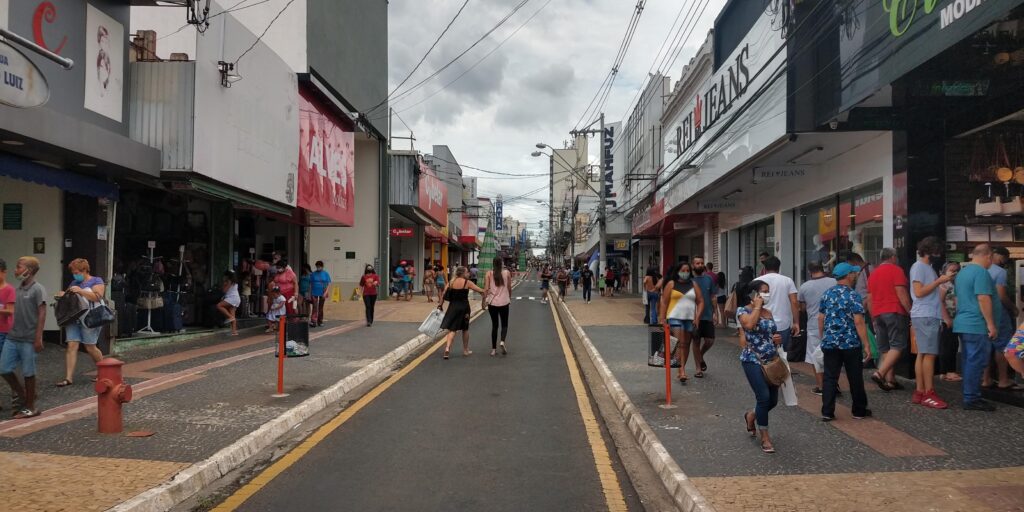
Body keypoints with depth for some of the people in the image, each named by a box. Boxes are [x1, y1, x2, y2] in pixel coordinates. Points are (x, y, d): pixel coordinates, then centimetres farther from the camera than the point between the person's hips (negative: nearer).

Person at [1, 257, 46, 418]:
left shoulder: (37, 289, -10)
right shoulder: (19, 288, 12)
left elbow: (42, 314, -13)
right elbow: (18, 313, 17)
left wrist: (38, 338, -17)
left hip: (28, 339, -7)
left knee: (28, 373, 1)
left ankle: (30, 407, 13)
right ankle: (21, 394, 28)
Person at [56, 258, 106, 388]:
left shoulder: (96, 281, 1)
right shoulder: (74, 283, 20)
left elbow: (97, 297, -13)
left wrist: (80, 291, -20)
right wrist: (63, 295, 3)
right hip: (73, 319, 6)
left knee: (90, 347, 1)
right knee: (71, 346, -5)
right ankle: (69, 377, -5)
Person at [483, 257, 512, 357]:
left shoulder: (489, 273, -2)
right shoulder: (507, 273, -1)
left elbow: (486, 289, -7)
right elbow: (509, 288, 6)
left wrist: (484, 300, 1)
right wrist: (509, 298, 22)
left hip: (492, 303, 1)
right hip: (504, 302, -1)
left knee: (494, 325, 12)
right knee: (504, 324, 12)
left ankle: (493, 349, 12)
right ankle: (502, 341, -15)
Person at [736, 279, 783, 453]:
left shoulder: (768, 313, 13)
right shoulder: (743, 310, -5)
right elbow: (749, 324, -28)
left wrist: (778, 339, 1)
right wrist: (757, 306, -14)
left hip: (771, 361, 7)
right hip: (753, 360, -7)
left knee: (773, 400, 7)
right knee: (764, 397, -15)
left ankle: (751, 415, 38)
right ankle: (765, 437, 2)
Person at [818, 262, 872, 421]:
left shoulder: (827, 294, 6)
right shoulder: (852, 295, -10)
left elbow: (820, 318, 10)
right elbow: (859, 321, -15)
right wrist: (866, 344, -11)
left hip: (829, 343, 4)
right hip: (850, 343, -4)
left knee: (830, 378, 5)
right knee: (855, 378, 9)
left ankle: (827, 412, 2)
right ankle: (859, 411, 20)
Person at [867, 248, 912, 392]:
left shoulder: (873, 274, 16)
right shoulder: (896, 270, -3)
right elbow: (901, 293, -12)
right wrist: (911, 312, -9)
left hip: (878, 314, 7)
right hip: (895, 312, -6)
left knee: (885, 349, 7)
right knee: (897, 346, -7)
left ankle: (890, 380, 5)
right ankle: (880, 373, -22)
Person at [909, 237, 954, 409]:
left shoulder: (929, 268, 21)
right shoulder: (918, 266, -7)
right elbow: (919, 292, -16)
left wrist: (946, 316, 20)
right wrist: (939, 281, -11)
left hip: (931, 317, 9)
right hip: (924, 317, -9)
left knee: (923, 354, 7)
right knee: (929, 354, -10)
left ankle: (919, 392, 8)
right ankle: (929, 394, -10)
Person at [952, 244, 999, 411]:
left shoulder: (962, 272, 17)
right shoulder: (981, 272, -13)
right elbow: (983, 298, -21)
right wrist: (991, 324, -19)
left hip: (963, 324, 10)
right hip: (977, 326, -10)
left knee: (970, 361, 13)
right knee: (976, 363, -6)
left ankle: (971, 396, 18)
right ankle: (971, 399, -3)